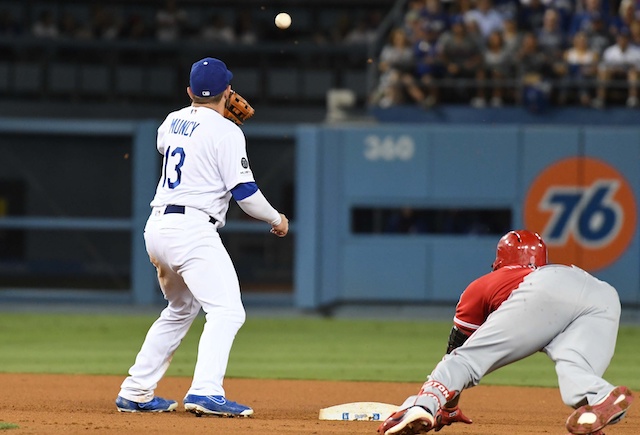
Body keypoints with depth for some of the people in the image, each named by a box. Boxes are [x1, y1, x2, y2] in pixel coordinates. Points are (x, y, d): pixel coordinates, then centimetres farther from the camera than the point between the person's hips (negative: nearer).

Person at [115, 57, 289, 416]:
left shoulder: (173, 122, 14)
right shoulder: (225, 132, -8)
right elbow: (243, 190, -11)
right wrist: (277, 220, 6)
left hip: (157, 229, 8)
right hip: (191, 229, -8)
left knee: (181, 311, 25)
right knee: (227, 311, -14)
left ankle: (135, 393, 24)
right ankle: (206, 392, -32)